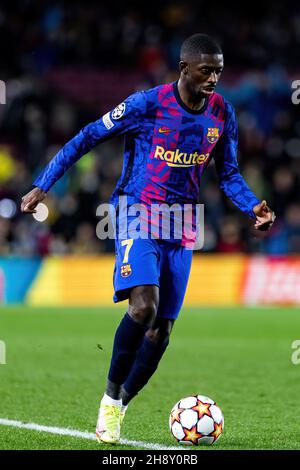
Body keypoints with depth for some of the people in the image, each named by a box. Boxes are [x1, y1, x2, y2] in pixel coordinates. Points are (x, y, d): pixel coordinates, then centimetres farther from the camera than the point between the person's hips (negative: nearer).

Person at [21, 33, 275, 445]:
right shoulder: (147, 104, -13)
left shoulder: (221, 113, 1)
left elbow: (228, 173, 12)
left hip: (181, 230, 5)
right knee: (144, 305, -26)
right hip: (137, 216, -5)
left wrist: (253, 208, -7)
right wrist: (42, 186, -10)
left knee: (162, 329, 2)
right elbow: (87, 138, -6)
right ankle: (110, 397, -7)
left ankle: (119, 408, 19)